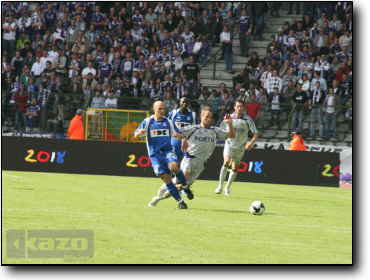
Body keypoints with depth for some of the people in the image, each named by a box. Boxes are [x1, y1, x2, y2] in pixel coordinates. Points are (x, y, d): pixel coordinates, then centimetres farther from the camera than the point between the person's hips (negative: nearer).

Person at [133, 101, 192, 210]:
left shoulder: (168, 122, 10)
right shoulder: (147, 122, 5)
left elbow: (179, 135, 13)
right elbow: (135, 135, 0)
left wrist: (181, 137, -12)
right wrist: (139, 133, -24)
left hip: (168, 151, 0)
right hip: (155, 154, 0)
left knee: (173, 167, -31)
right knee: (166, 178, -12)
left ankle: (185, 186, -5)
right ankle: (180, 201, -4)